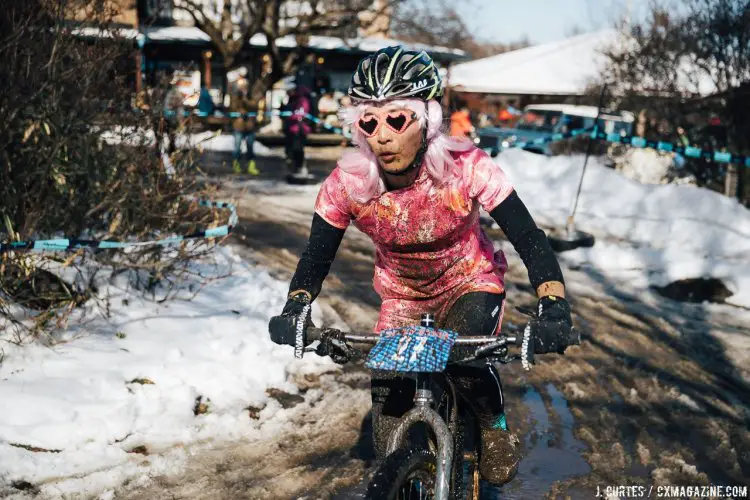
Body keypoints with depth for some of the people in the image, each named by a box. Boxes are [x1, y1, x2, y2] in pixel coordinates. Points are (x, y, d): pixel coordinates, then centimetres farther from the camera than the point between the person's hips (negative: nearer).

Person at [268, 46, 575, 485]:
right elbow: (317, 256, -14)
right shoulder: (347, 184, -25)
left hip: (471, 284, -2)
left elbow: (530, 239, -31)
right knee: (389, 402, -9)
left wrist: (554, 309, -48)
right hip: (402, 295, 2)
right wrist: (297, 307, -35)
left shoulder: (466, 168, -31)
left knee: (468, 359, -30)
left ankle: (496, 427, 3)